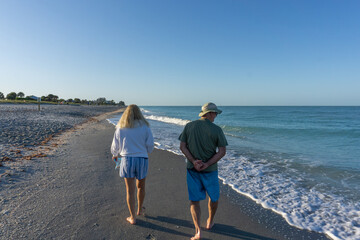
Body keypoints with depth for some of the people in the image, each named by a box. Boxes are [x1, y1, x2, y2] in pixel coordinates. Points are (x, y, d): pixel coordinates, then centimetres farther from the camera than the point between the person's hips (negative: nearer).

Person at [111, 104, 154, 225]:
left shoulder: (120, 128, 1)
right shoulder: (145, 127, -2)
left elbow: (115, 146, 9)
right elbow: (150, 146, -1)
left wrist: (115, 155, 30)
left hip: (127, 159, 0)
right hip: (142, 159, 0)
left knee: (130, 190, 8)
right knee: (141, 186, 21)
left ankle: (133, 217, 17)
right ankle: (140, 209, 40)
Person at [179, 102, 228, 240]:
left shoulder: (189, 126, -2)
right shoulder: (217, 130, -9)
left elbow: (182, 146, -6)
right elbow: (222, 151, -12)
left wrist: (193, 161, -12)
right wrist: (206, 164, -14)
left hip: (192, 169, 2)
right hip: (210, 171, -1)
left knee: (194, 200, 13)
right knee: (214, 197, 24)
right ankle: (210, 222, 42)